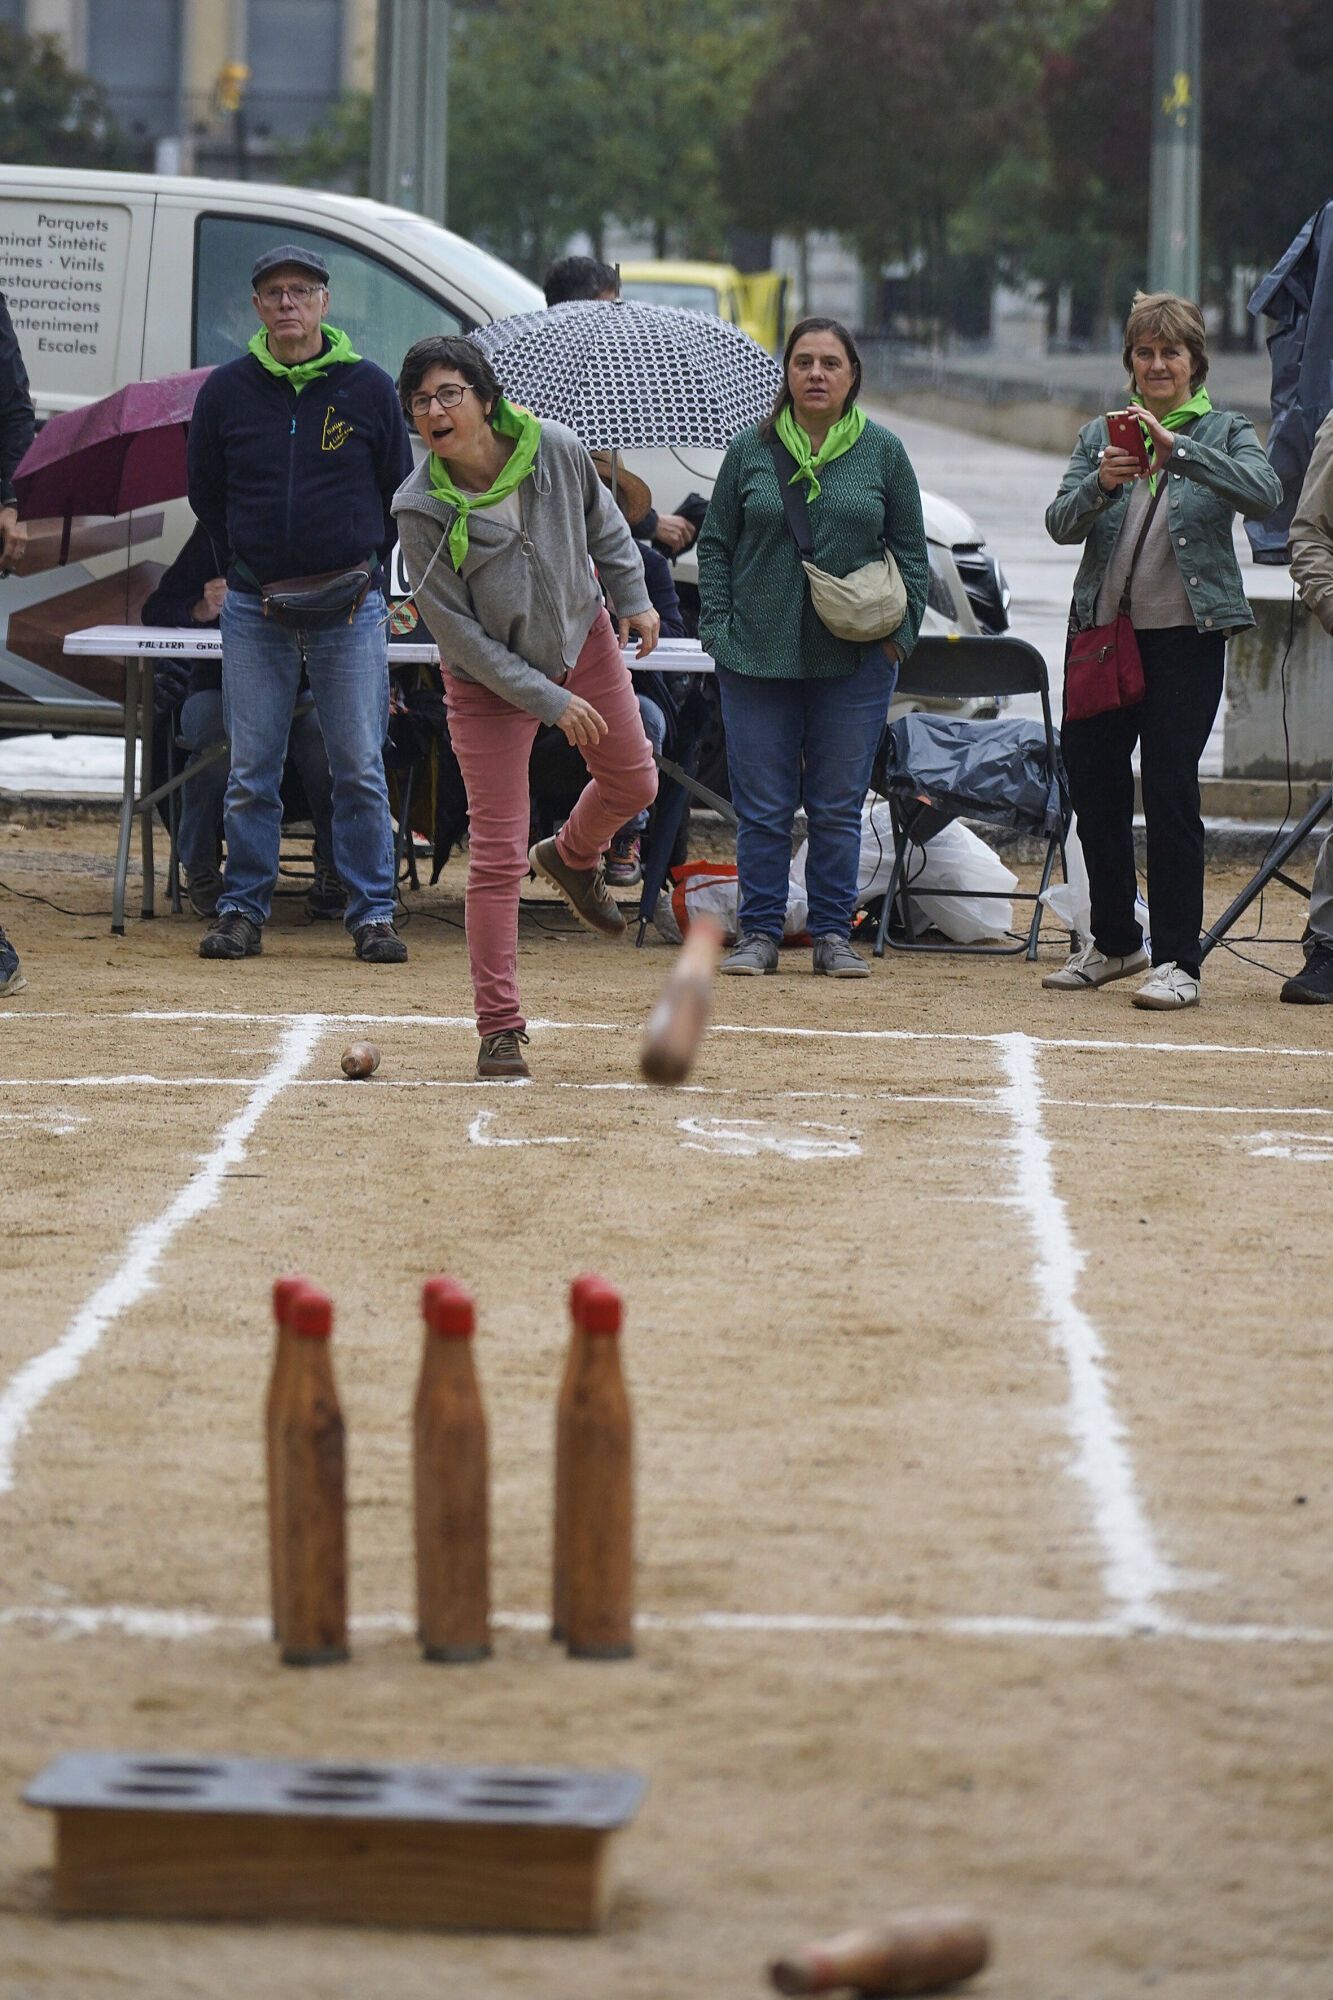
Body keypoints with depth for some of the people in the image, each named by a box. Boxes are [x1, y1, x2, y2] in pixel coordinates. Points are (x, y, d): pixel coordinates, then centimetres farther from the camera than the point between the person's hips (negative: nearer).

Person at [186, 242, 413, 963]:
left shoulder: (368, 388, 1)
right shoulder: (227, 390, 3)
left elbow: (399, 491, 11)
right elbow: (206, 493, 15)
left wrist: (363, 566, 7)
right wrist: (250, 560, 11)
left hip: (351, 609, -1)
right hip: (254, 606, 1)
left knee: (359, 768, 0)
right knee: (250, 771, 3)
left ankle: (373, 913, 6)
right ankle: (242, 909, 11)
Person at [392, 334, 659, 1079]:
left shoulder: (556, 450, -19)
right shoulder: (422, 511, -26)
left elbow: (604, 521, 5)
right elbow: (458, 633, -21)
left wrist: (634, 598, 2)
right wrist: (548, 701, -22)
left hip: (583, 639, 4)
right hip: (490, 677, -4)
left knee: (634, 785, 21)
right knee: (497, 854, -7)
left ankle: (571, 856, 56)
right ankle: (500, 1030, 1)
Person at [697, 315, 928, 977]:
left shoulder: (883, 451, 5)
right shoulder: (751, 450, 4)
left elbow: (911, 550, 10)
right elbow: (715, 543, 9)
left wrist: (901, 629, 1)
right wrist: (718, 625, 1)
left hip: (855, 658, 0)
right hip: (759, 652, 0)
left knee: (838, 806, 5)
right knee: (762, 805, 2)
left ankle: (832, 934, 13)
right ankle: (759, 932, 10)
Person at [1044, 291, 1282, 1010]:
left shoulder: (1225, 432, 3)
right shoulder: (1101, 434, 11)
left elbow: (1263, 493, -18)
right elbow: (1060, 523, -1)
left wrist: (1175, 449, -29)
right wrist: (1100, 484, -23)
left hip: (1187, 634, -4)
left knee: (1171, 789, -8)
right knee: (1092, 781, 9)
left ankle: (1176, 959, -4)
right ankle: (1113, 942, 26)